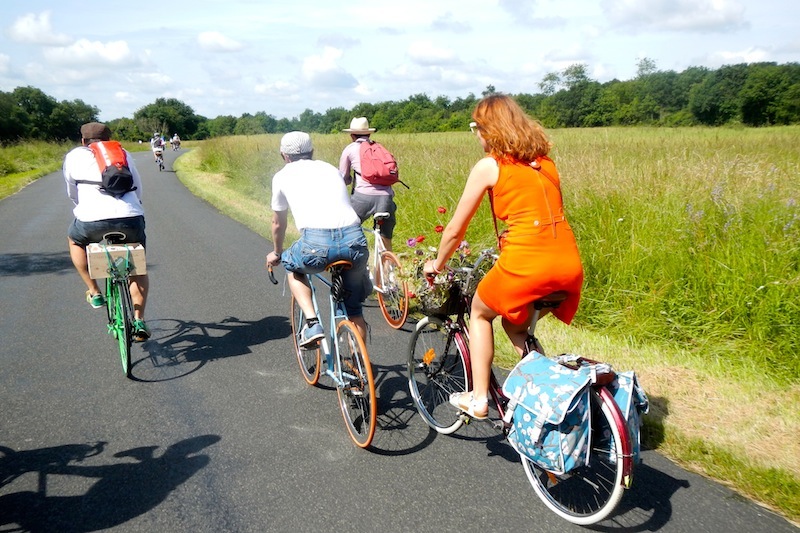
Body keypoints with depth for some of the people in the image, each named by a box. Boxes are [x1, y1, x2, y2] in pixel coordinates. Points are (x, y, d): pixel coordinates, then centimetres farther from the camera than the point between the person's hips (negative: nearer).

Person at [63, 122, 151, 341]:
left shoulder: (74, 156, 22)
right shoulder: (124, 154, 25)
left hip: (92, 221, -1)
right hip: (131, 219, 1)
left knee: (75, 240, 34)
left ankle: (94, 292, 30)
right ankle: (139, 321, 13)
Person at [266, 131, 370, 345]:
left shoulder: (282, 176, 20)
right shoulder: (330, 168, 29)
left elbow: (278, 224, 31)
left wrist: (277, 253, 50)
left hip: (316, 242, -3)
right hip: (355, 240, 3)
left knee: (294, 269, 31)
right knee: (354, 308, 23)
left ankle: (312, 323, 13)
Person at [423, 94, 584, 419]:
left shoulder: (489, 166, 1)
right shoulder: (544, 161, 18)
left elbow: (455, 229, 6)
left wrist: (436, 265, 23)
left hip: (526, 261, -6)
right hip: (571, 264, 6)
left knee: (479, 312, 23)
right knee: (515, 325, 29)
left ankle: (478, 399, 23)